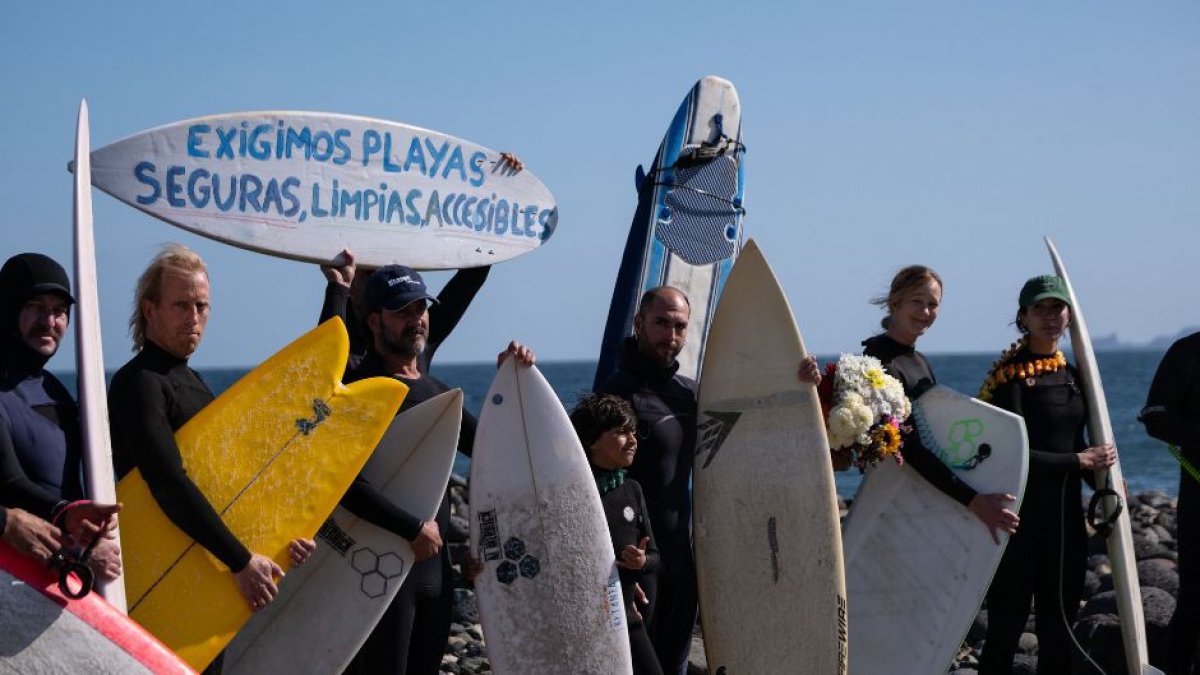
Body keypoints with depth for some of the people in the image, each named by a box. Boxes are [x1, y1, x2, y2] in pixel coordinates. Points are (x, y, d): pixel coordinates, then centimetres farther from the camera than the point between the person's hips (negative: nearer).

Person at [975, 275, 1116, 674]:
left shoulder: (1072, 374, 13)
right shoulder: (1012, 375, -10)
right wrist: (1079, 461, -13)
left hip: (1066, 511, 7)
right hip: (1021, 512, -7)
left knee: (1058, 626, 12)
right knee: (1007, 627, -2)